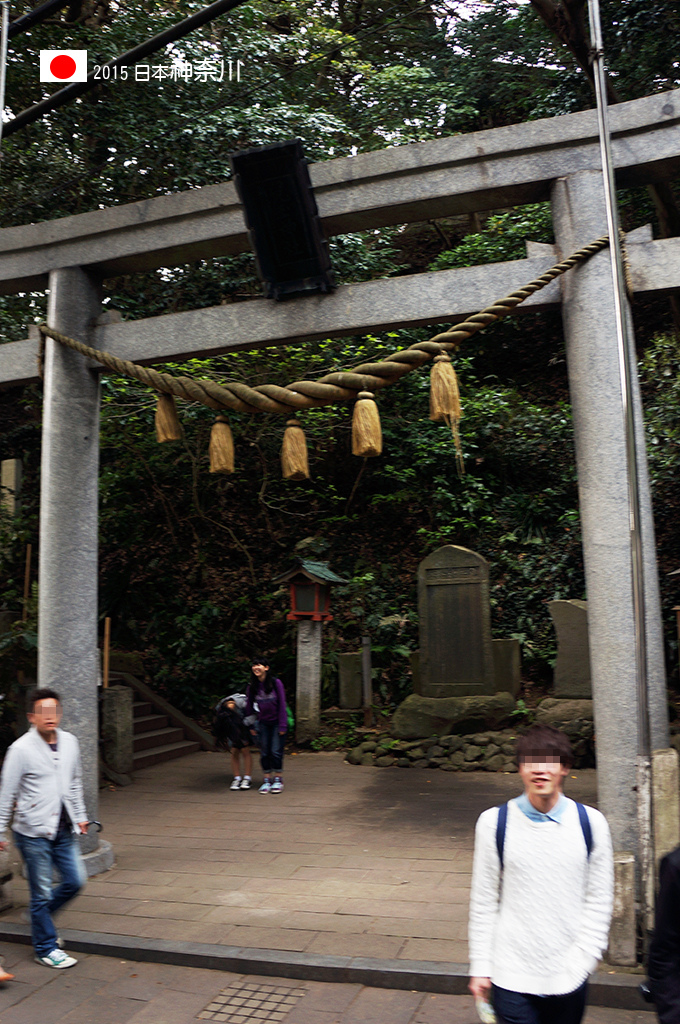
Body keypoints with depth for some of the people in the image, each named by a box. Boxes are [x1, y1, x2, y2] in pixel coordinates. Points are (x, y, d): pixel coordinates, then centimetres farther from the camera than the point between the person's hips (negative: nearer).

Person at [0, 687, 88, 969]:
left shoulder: (69, 742, 3)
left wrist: (80, 816, 18)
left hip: (64, 830, 6)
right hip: (34, 832, -6)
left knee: (75, 881, 10)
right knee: (41, 891, 4)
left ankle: (39, 917, 36)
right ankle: (46, 948, 22)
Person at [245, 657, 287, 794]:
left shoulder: (276, 683, -11)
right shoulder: (252, 686, -1)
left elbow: (282, 705, -8)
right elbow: (249, 705, 6)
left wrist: (282, 725, -9)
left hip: (276, 722, -3)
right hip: (263, 723, 3)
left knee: (276, 751, -4)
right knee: (264, 753, 4)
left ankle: (278, 779, 10)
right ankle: (267, 780, 16)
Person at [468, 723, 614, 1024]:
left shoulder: (590, 823, -3)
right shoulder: (494, 823, -6)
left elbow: (599, 901, 2)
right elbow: (483, 901, -1)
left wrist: (582, 959, -4)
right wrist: (480, 966, 0)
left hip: (568, 977, 2)